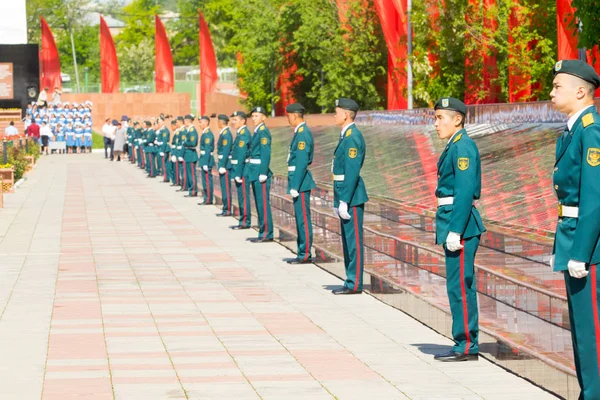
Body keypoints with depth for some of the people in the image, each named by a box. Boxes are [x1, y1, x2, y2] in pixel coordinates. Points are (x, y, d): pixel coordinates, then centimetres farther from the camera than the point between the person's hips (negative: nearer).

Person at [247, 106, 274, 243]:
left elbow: (266, 153, -18)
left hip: (260, 171, -10)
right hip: (254, 171, 10)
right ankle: (263, 232, 16)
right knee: (259, 203, 11)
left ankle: (267, 234, -4)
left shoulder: (263, 131, -12)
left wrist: (263, 173, -22)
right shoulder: (257, 131, 16)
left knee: (263, 202, -7)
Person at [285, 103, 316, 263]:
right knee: (300, 219, 13)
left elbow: (302, 163, -21)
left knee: (303, 219, -6)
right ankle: (302, 253, 18)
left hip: (301, 182, -10)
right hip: (299, 182, 10)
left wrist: (295, 187, -20)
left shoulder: (303, 134, -16)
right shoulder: (300, 132, 15)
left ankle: (305, 255, -3)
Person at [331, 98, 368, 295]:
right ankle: (351, 281, 19)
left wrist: (344, 201, -21)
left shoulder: (352, 137, -15)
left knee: (353, 240, -6)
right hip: (345, 197, 10)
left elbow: (352, 171, -21)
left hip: (351, 197, -10)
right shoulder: (346, 135, 16)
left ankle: (354, 284, -3)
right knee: (348, 240, 13)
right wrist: (338, 200, 20)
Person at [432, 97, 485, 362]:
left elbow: (465, 191, -20)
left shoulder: (463, 147, -14)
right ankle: (464, 343, 18)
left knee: (460, 285, -7)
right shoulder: (454, 147, 16)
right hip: (453, 223, 10)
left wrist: (455, 230, -22)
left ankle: (467, 346, -2)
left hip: (460, 223, -10)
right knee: (459, 285, 13)